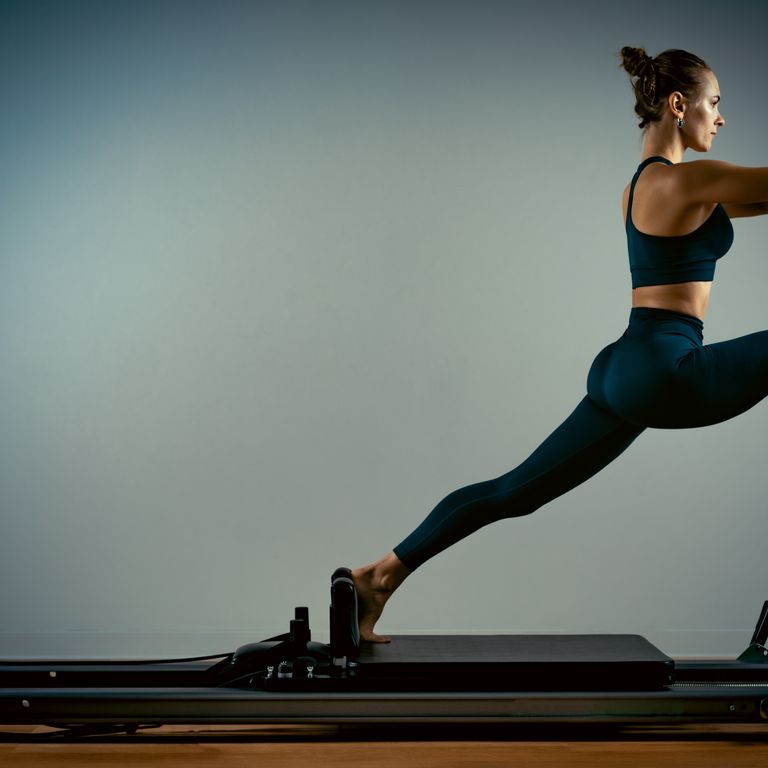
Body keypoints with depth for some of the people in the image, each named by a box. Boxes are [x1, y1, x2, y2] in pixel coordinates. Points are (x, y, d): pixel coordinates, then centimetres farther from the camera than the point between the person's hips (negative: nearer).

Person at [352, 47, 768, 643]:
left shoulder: (642, 181, 18)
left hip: (624, 371, 9)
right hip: (664, 372, -9)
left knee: (515, 491, 10)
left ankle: (379, 575, 11)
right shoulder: (687, 178, -10)